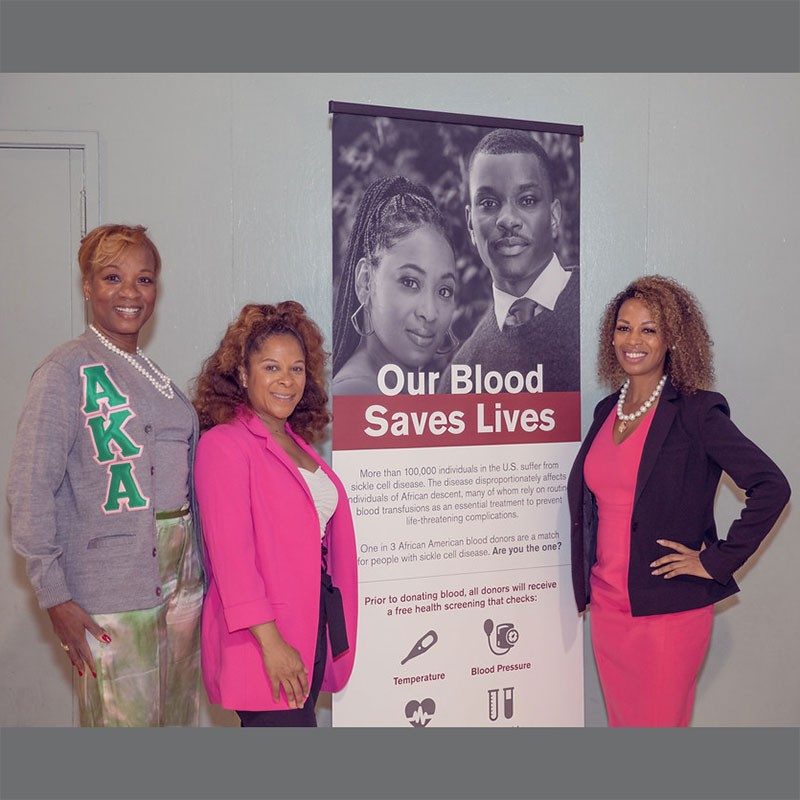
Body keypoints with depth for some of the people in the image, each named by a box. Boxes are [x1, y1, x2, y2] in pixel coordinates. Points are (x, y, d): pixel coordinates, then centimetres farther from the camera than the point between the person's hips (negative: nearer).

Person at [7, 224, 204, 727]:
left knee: (179, 721, 15)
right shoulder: (66, 371, -8)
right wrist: (53, 595, -14)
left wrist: (199, 567, 13)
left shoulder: (155, 375, 13)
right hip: (111, 588, -7)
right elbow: (29, 491, -12)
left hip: (182, 574, 7)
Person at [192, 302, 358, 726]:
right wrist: (271, 642, -21)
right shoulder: (223, 444, -11)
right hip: (262, 637, -8)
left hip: (312, 625, 8)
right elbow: (231, 552, -17)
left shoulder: (297, 443, 13)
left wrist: (333, 632, 11)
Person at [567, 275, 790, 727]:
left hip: (669, 609, -6)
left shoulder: (696, 411, -11)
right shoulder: (607, 410, 8)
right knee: (620, 722, 17)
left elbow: (771, 486, -15)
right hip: (606, 606, 6)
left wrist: (717, 562, -14)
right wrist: (587, 583, 12)